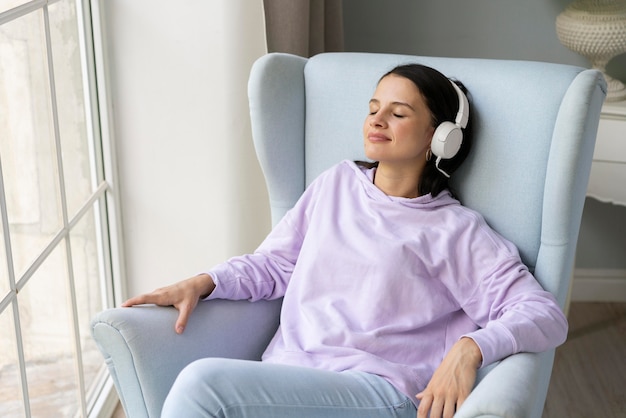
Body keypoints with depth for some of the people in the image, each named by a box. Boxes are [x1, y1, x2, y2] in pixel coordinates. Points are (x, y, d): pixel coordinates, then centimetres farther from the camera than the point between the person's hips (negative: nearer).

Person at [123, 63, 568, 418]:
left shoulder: (454, 230, 3)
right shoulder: (336, 184, 19)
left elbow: (546, 315, -3)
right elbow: (274, 263, 24)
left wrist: (469, 347, -22)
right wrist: (203, 283, 7)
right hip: (284, 374, 4)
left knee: (204, 382, -29)